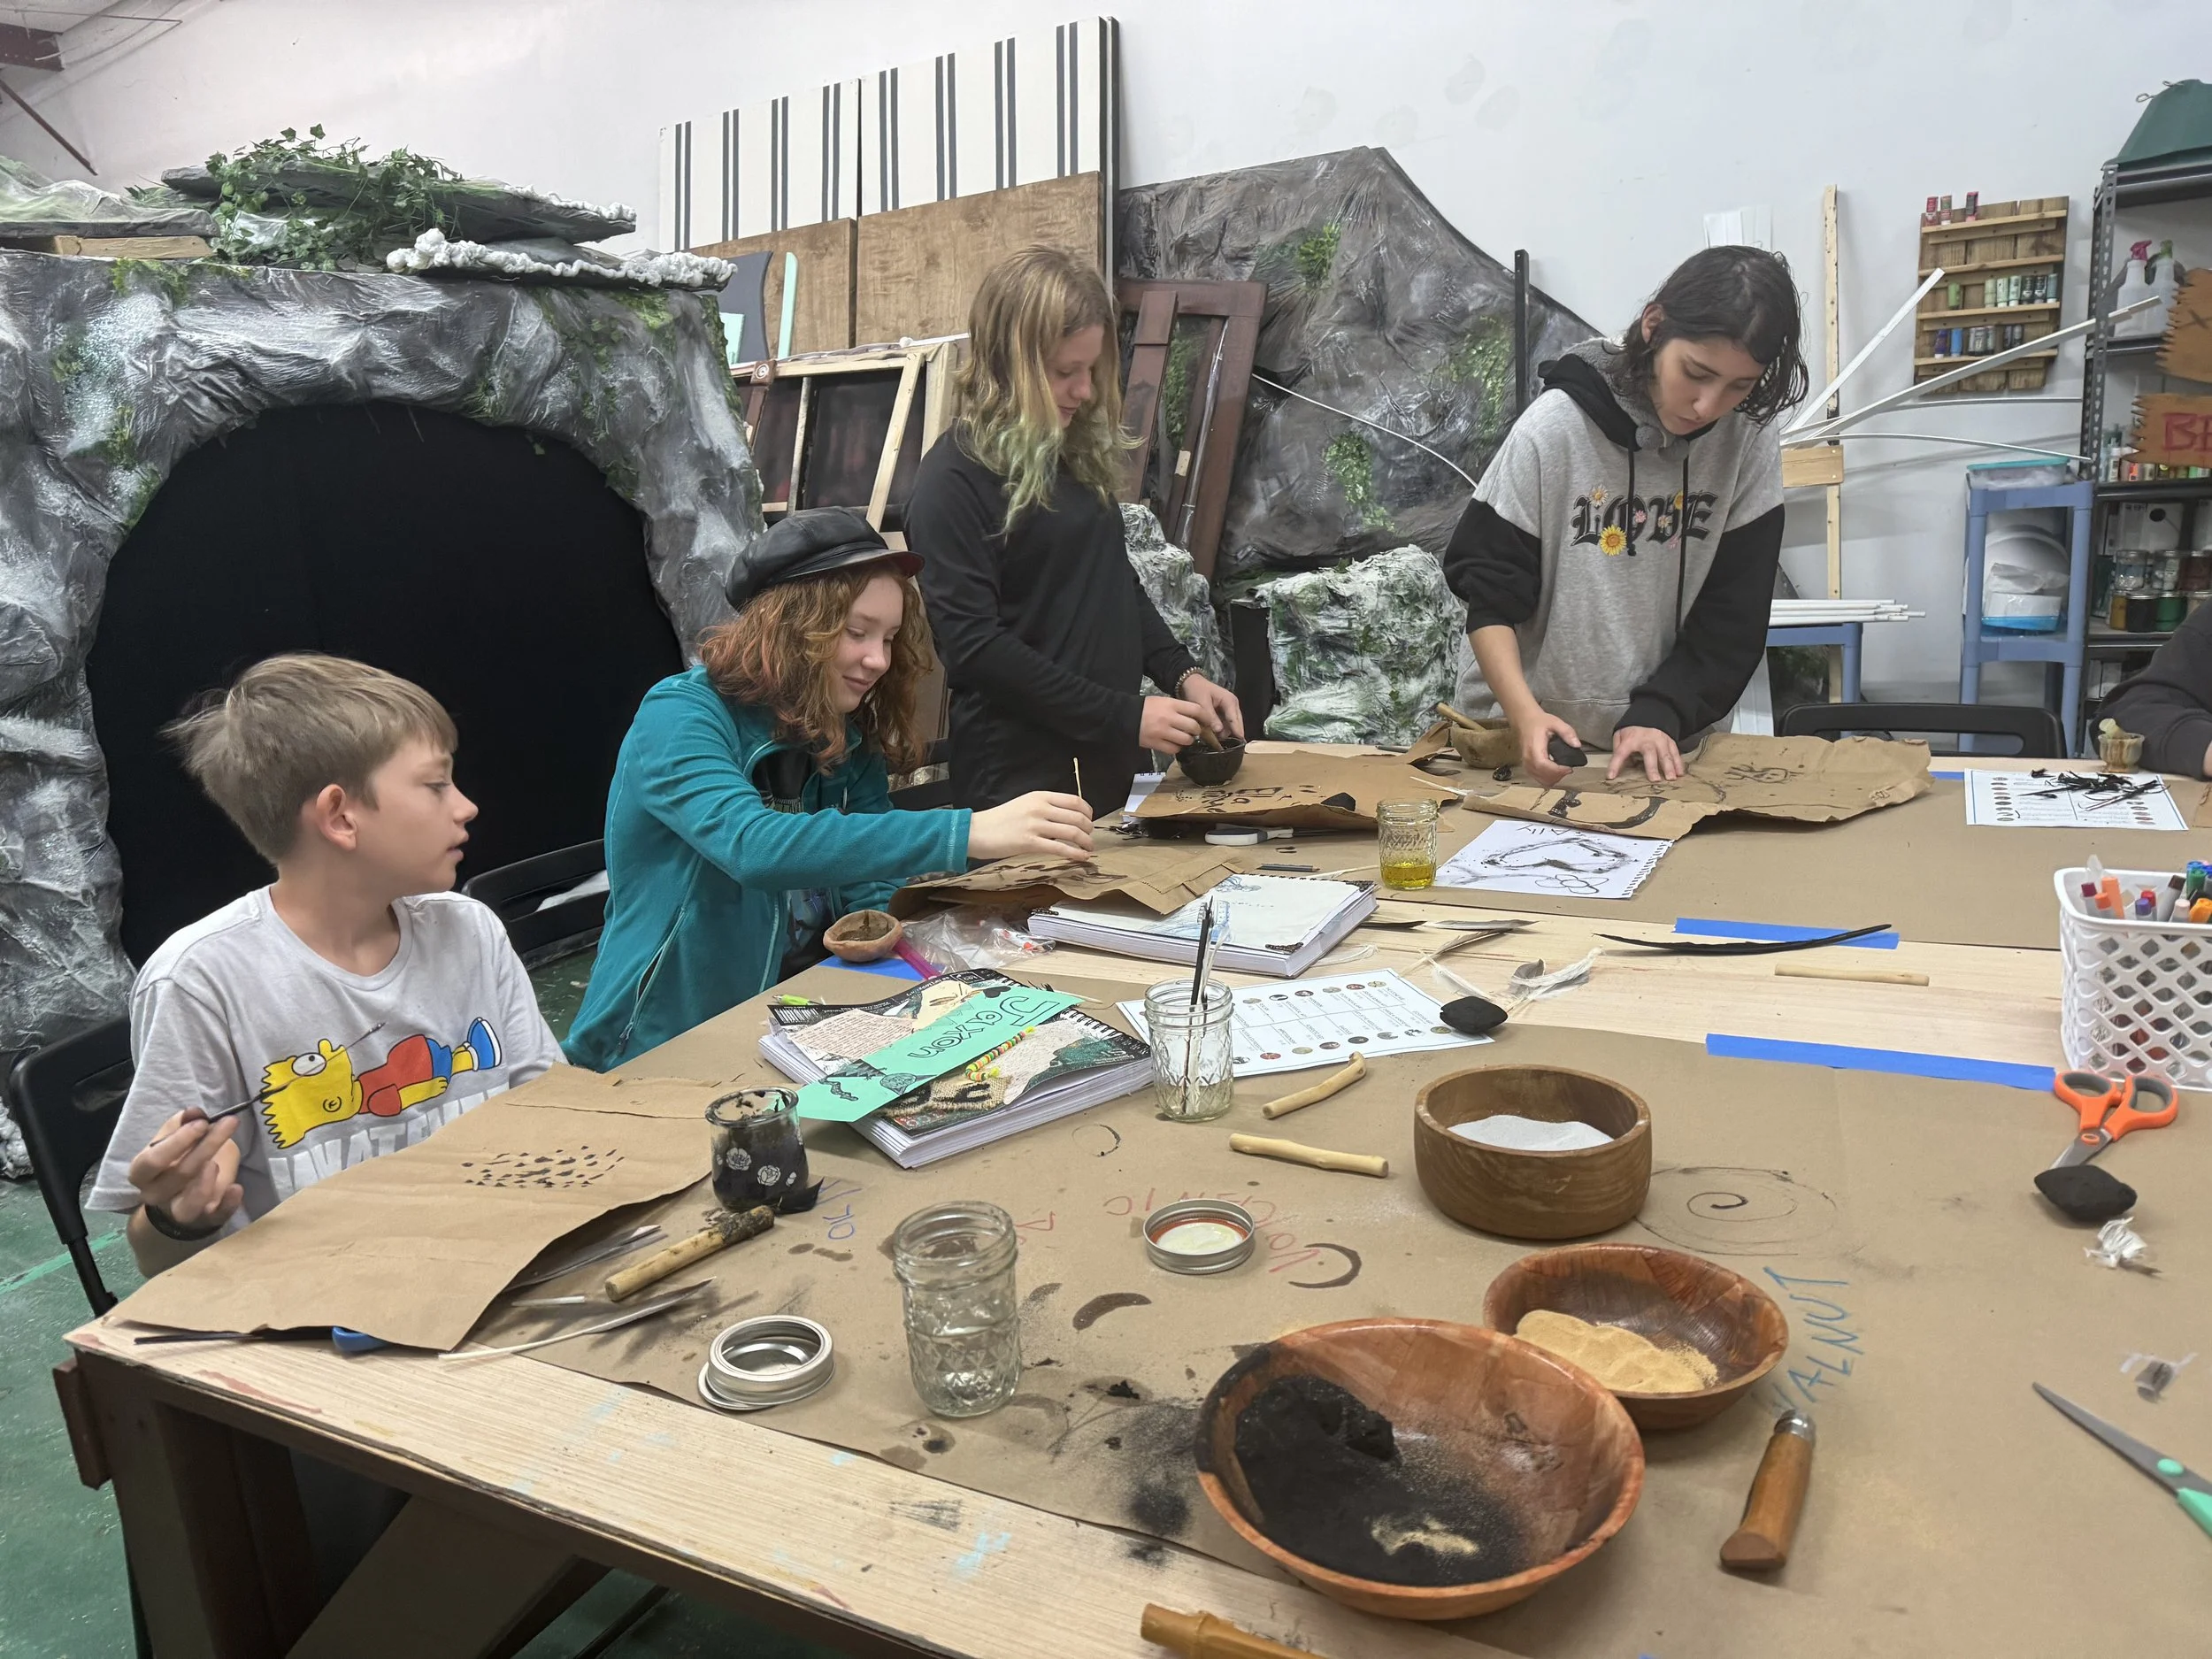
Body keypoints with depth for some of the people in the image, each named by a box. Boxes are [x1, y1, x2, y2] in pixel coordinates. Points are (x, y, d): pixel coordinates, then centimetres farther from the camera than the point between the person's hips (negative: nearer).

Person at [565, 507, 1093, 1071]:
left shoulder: (851, 740, 6)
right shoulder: (680, 715, -15)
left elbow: (871, 879, -1)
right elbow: (753, 846, -34)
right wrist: (966, 833, -42)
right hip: (663, 1052, -6)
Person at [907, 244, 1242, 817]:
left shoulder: (1080, 453, 8)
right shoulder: (953, 480, -13)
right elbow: (973, 648, -18)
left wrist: (1182, 674, 3)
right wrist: (1125, 716, -19)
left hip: (1111, 769, 7)